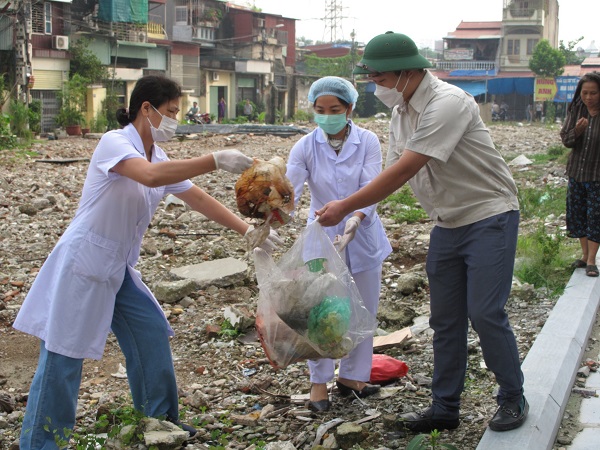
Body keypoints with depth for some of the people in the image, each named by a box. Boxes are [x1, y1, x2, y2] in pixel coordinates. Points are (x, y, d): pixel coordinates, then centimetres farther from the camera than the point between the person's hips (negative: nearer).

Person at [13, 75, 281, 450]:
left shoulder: (160, 157, 7)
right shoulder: (114, 143, -18)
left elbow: (199, 198, 10)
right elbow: (151, 176, -37)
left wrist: (247, 230, 4)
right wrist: (216, 161, -38)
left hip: (119, 270, 8)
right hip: (82, 266, -8)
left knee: (152, 334, 11)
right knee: (62, 358, -1)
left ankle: (159, 420, 28)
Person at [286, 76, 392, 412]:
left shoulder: (368, 142, -9)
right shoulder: (306, 147, -8)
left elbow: (370, 190, -17)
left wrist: (354, 221, -36)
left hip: (362, 238, 1)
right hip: (322, 237, -1)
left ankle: (351, 376, 29)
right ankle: (319, 382, 17)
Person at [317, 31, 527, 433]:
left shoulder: (447, 103, -23)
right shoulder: (401, 113, 5)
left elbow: (404, 171, -28)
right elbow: (392, 173, 8)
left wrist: (345, 206, -25)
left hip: (489, 217, -8)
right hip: (447, 225, 8)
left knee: (485, 313, -8)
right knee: (445, 320, 9)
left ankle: (513, 399, 11)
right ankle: (445, 408, 19)